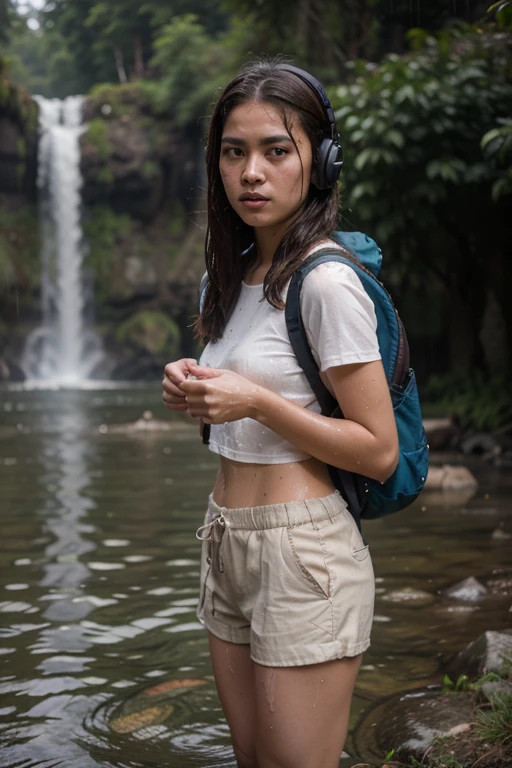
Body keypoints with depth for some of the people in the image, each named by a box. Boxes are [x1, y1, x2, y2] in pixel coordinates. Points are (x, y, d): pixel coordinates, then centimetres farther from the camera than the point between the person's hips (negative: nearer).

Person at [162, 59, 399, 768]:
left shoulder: (326, 283, -16)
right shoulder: (233, 272, 11)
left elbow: (379, 452, -16)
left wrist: (254, 400, -21)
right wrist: (195, 390, 1)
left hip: (302, 550, -8)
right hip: (227, 545, 8)